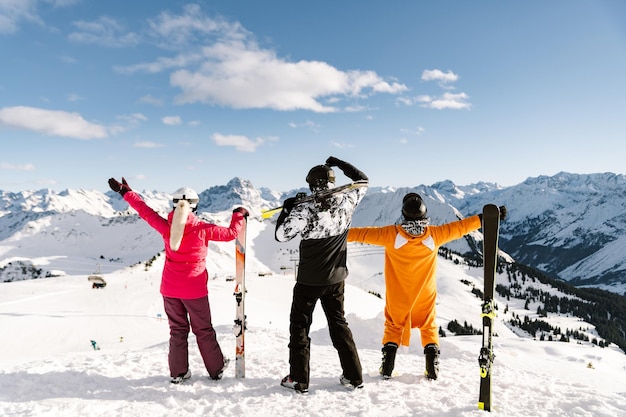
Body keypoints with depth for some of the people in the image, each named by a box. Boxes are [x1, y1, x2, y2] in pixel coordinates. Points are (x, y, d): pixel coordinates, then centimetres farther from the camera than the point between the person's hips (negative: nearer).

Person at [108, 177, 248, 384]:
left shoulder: (166, 226, -6)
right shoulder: (202, 229, -15)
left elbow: (145, 211, 8)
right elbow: (230, 233, -8)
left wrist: (125, 192, 22)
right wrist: (239, 215, 11)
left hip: (169, 289, 3)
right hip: (194, 290, -3)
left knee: (177, 330, 17)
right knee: (203, 331, 11)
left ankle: (178, 372, 21)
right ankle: (216, 369, 21)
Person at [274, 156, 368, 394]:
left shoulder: (305, 209, -19)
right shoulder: (345, 202, -7)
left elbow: (281, 235, -12)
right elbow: (362, 181, 11)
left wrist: (287, 208, 0)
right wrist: (340, 164, 18)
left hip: (308, 281, -4)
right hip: (336, 279, 4)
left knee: (300, 325, 12)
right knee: (338, 323, 18)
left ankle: (299, 379, 17)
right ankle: (354, 376, 22)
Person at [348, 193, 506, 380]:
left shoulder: (392, 234, -22)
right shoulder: (434, 235, -17)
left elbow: (365, 233, -15)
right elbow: (460, 227, -8)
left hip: (397, 296, -1)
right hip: (425, 294, 1)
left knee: (394, 326, 15)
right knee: (428, 326, 20)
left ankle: (387, 368, 12)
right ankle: (432, 368, 17)